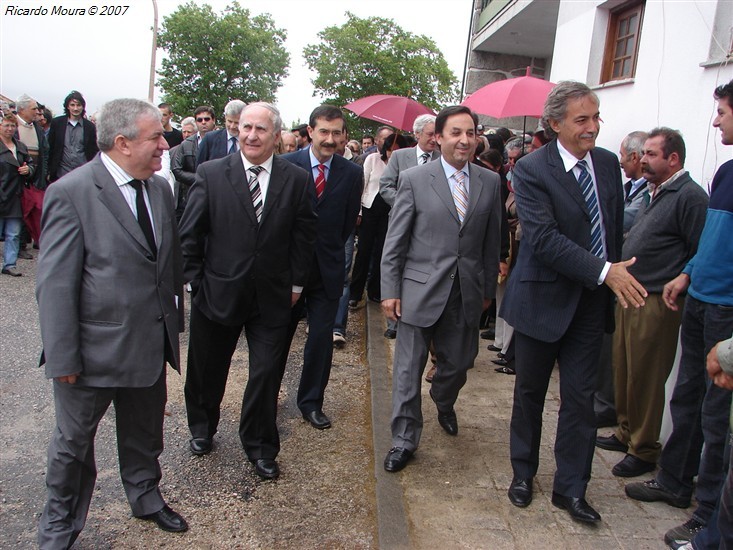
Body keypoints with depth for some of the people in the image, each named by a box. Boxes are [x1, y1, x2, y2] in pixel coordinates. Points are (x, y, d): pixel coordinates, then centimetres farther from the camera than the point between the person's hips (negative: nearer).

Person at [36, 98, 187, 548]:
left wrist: (175, 321, 11)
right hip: (95, 349, -5)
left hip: (151, 344, 6)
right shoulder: (71, 193, -17)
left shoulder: (160, 188, 3)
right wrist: (63, 359, -16)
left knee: (144, 433, 24)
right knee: (74, 441, 16)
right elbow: (55, 285, -17)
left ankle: (146, 497, 49)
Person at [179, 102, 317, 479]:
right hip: (218, 291, 0)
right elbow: (190, 234, -1)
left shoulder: (296, 180, -2)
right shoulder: (211, 174, -5)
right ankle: (202, 427, 45)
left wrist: (295, 282, 2)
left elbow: (304, 235, 3)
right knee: (207, 369, 18)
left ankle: (260, 447, 28)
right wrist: (196, 281, -3)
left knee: (267, 374, 6)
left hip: (272, 297, 0)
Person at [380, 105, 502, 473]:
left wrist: (488, 288, 10)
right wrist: (390, 290, -7)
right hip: (420, 290, -3)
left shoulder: (490, 183, 5)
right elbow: (394, 241, -4)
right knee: (408, 369, 3)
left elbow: (491, 241, 9)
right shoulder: (414, 179, -5)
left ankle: (443, 403, 49)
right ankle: (404, 440, 20)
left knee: (459, 362, 16)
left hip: (466, 292, 3)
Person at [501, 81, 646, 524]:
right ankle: (523, 474, 34)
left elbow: (615, 226, 13)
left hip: (592, 301, 4)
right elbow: (544, 238, -23)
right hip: (545, 299, -4)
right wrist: (605, 271, -27)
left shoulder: (608, 163, 4)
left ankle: (571, 488, 24)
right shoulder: (532, 170, -14)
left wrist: (617, 273, 5)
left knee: (581, 397, 8)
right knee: (530, 392, 13)